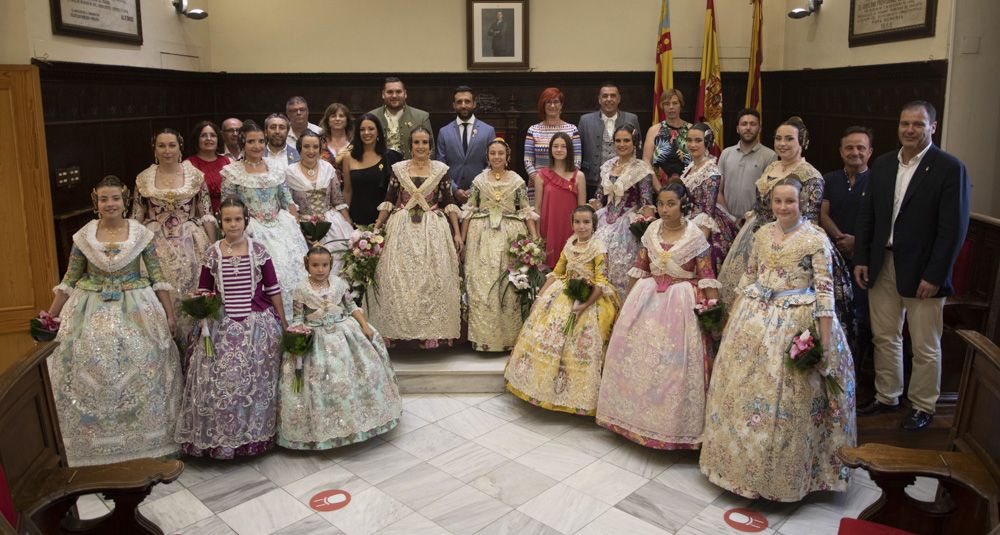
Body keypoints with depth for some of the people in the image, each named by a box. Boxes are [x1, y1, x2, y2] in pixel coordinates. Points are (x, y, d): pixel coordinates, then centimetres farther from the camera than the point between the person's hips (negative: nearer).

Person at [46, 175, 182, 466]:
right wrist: (50, 316, 6)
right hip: (92, 312, 1)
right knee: (91, 369, 0)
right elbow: (69, 280, 7)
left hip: (136, 310, -1)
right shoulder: (83, 236, 0)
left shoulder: (141, 234, -3)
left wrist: (169, 314, -2)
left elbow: (157, 277, 0)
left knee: (139, 367, 0)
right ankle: (97, 441, 17)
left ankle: (143, 439, 17)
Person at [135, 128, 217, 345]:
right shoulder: (144, 179, 3)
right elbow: (136, 218, 9)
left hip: (190, 243, -1)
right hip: (156, 244, 1)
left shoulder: (195, 176, 0)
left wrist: (213, 247, -4)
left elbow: (207, 214, 0)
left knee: (191, 290, 1)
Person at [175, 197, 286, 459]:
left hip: (258, 323, -1)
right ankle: (219, 436, 17)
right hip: (223, 326, 1)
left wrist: (283, 323, 5)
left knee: (256, 380, 3)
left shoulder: (258, 250, 0)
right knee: (219, 380, -2)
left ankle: (255, 434, 20)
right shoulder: (213, 253, 2)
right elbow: (203, 292, 11)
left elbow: (273, 289, 4)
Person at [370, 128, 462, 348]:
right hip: (402, 230, 1)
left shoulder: (441, 169, 4)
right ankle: (396, 330, 10)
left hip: (433, 230, -1)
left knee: (432, 278, -2)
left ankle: (430, 330, 8)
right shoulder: (398, 169, 6)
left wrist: (457, 233, 0)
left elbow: (449, 203, 4)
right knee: (398, 277, -1)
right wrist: (375, 228, 2)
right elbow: (388, 201, 7)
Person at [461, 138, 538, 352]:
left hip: (511, 237, 0)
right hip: (483, 237, 1)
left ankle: (509, 337, 11)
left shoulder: (517, 181, 6)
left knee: (509, 286, 0)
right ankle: (484, 337, 4)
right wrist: (461, 240, 4)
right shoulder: (479, 181, 8)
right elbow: (469, 212, 8)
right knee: (481, 285, -3)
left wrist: (535, 237, -4)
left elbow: (526, 211, 5)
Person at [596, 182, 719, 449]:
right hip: (647, 298, 4)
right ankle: (636, 415, 26)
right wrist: (628, 301, 10)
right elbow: (639, 268, 9)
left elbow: (707, 277, -8)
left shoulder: (696, 236, -8)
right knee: (637, 355, 8)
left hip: (681, 303, -4)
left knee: (675, 362, -3)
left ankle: (675, 424, 14)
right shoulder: (651, 230, 3)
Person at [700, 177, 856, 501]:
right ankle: (745, 463, 29)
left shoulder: (816, 239, -9)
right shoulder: (762, 234, 7)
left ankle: (782, 473, 20)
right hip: (755, 319, 5)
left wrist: (825, 341, -16)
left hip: (796, 322, -5)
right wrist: (734, 316, 14)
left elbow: (824, 291, -12)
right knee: (744, 389, 11)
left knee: (787, 399, 1)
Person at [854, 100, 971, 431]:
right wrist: (861, 259, 4)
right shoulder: (883, 164, 7)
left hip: (922, 272, -5)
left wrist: (934, 276, -15)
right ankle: (887, 397, 31)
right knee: (885, 337, 15)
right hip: (882, 266, 5)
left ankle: (923, 406, 25)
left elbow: (954, 228, -12)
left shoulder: (950, 168, -9)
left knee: (925, 347, 8)